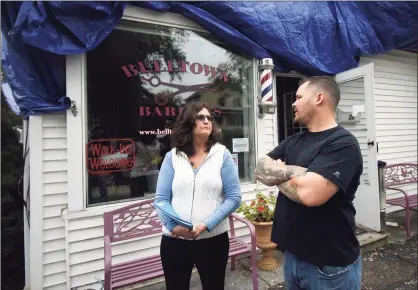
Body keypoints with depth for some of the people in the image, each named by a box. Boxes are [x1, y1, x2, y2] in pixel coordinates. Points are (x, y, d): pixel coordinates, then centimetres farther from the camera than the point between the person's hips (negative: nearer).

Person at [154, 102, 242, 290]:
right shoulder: (172, 157, 1)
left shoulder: (222, 154, -2)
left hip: (213, 239, 0)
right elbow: (161, 198, -1)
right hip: (174, 240, 1)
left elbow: (234, 198, -6)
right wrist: (173, 226, -17)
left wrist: (206, 225, -15)